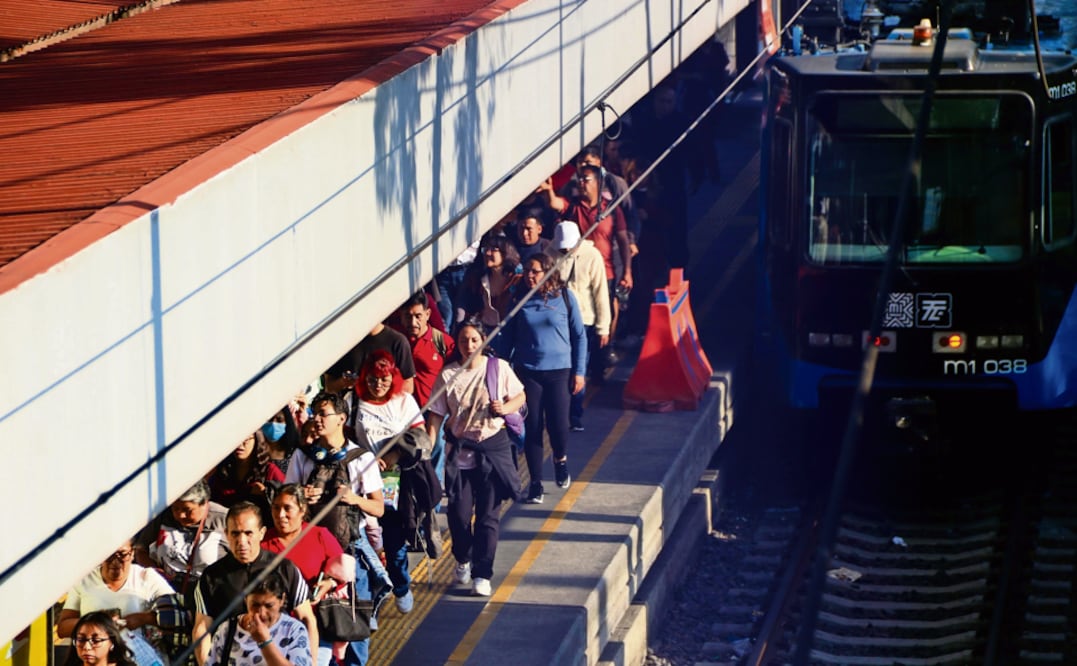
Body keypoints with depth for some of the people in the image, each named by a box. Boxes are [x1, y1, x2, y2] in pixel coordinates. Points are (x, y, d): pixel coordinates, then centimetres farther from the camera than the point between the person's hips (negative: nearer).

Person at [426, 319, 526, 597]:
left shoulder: (498, 367, -2)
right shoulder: (448, 375, -2)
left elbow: (521, 397, 8)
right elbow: (436, 415, -1)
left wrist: (505, 408, -14)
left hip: (493, 448, -1)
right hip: (460, 449, 1)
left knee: (488, 514, -2)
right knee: (459, 513, 1)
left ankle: (482, 574, 4)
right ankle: (463, 559, 30)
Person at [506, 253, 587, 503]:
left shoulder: (564, 297, -1)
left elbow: (579, 336, 5)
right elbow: (510, 336, 12)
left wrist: (579, 371, 1)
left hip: (559, 370, -1)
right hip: (528, 372, 1)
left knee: (558, 424, -8)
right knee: (532, 428, 0)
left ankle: (560, 459, 27)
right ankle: (535, 484, 11)